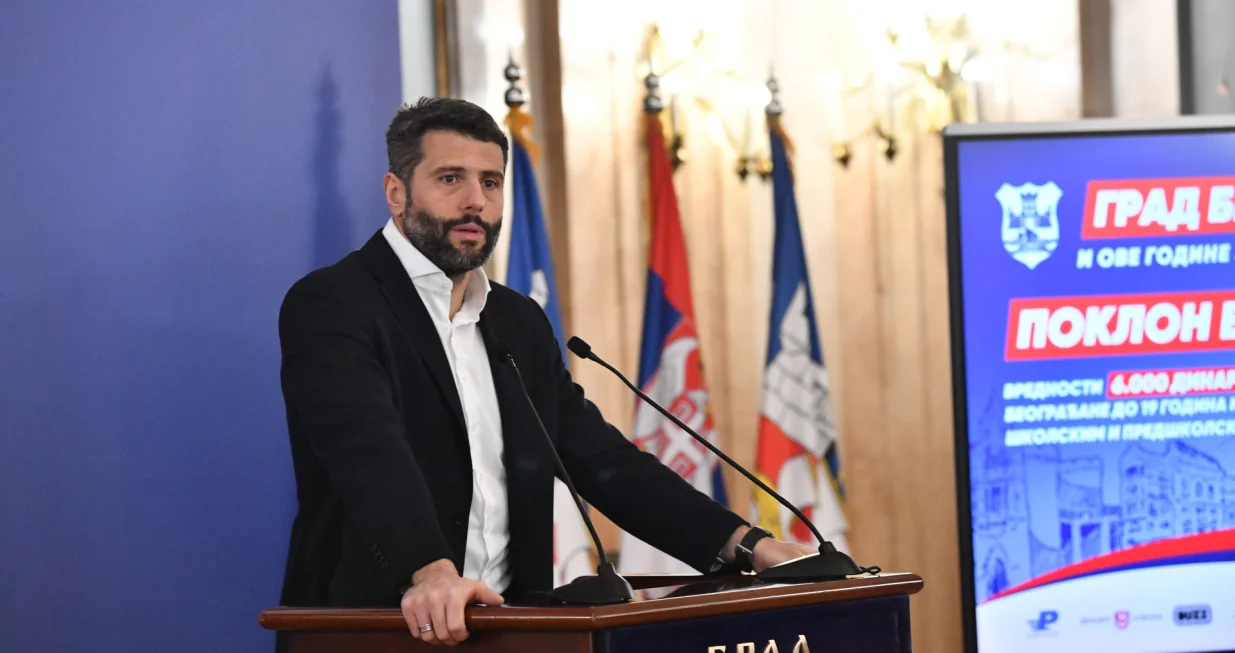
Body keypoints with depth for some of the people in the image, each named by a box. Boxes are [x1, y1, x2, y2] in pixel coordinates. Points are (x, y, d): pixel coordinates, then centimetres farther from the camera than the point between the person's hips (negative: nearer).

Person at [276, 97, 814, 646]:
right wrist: (430, 572, -38)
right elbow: (369, 452, -22)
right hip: (363, 631, -5)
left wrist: (746, 547, 2)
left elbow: (600, 458, 14)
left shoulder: (520, 324, 16)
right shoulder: (330, 307, -7)